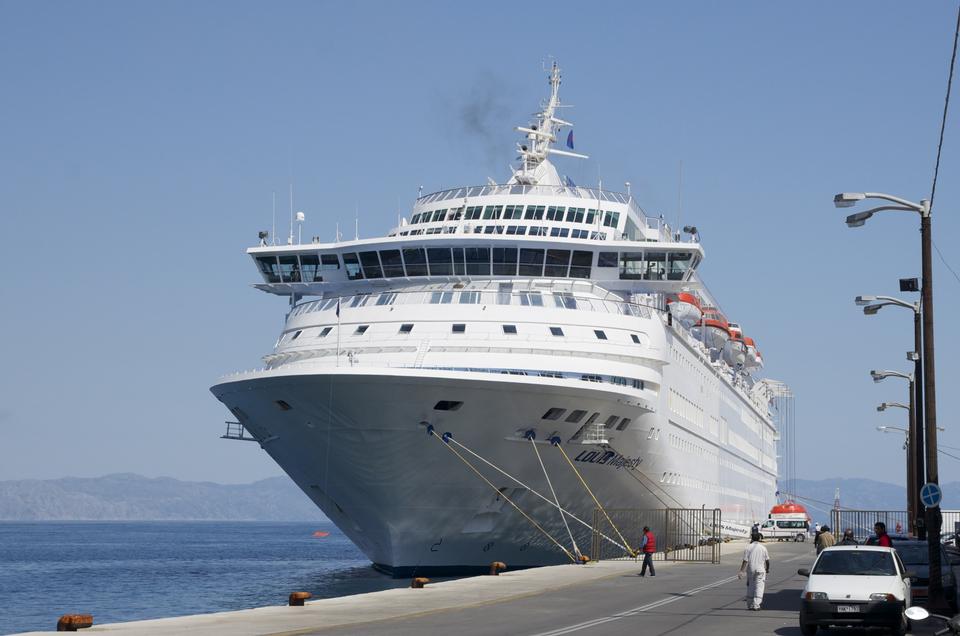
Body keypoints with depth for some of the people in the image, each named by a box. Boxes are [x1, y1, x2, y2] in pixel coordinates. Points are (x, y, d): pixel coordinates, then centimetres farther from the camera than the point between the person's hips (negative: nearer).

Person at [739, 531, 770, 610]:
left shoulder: (748, 548, -2)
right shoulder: (763, 547, 0)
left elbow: (745, 561, -8)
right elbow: (767, 560, 4)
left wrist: (741, 571, -9)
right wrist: (767, 569, 21)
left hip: (750, 570, 1)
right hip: (760, 571, -1)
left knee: (750, 587, 13)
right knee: (759, 587, -1)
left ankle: (749, 605, 18)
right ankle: (756, 605, -11)